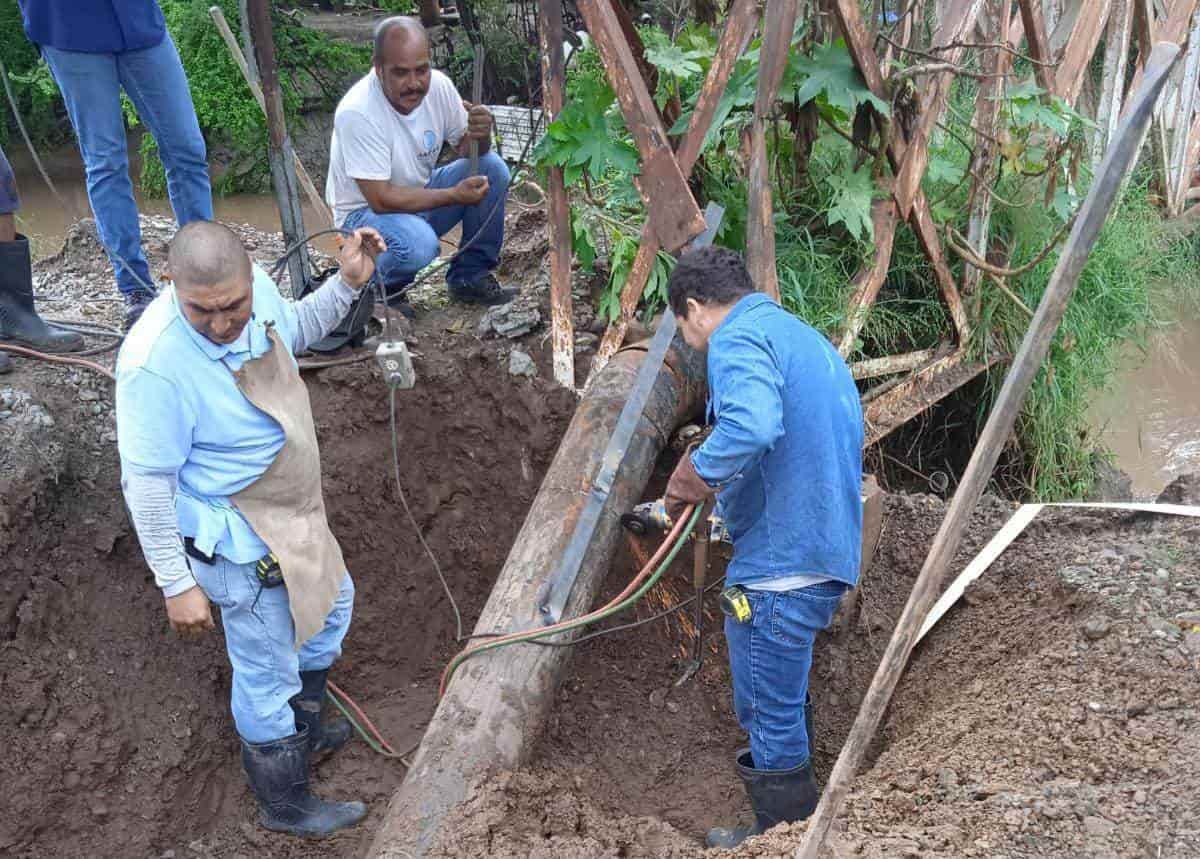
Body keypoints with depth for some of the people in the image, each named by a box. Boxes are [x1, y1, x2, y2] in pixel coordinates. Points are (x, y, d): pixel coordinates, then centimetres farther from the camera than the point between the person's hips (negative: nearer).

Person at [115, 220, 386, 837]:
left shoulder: (255, 288, -13)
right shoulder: (156, 364, -35)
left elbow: (294, 332, 12)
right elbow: (148, 484, -25)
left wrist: (348, 283, -3)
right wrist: (177, 585, -20)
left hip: (289, 508, 9)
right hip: (237, 537, -9)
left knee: (332, 601, 30)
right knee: (268, 674, 9)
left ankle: (299, 731, 55)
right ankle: (285, 803, 35)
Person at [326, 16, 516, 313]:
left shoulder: (437, 85, -11)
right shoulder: (357, 112, -29)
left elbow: (467, 149, 2)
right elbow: (381, 199, -28)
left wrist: (481, 135, -23)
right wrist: (454, 195, -31)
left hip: (420, 194, 7)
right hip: (367, 211, -6)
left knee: (492, 168, -13)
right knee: (417, 243, -38)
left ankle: (470, 277, 1)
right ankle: (380, 288, -2)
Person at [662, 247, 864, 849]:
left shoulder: (738, 337, -11)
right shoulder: (809, 340, 20)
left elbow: (751, 426, -32)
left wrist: (689, 480, -18)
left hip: (781, 563, -10)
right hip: (828, 554, 10)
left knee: (771, 714, 5)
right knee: (782, 699, 26)